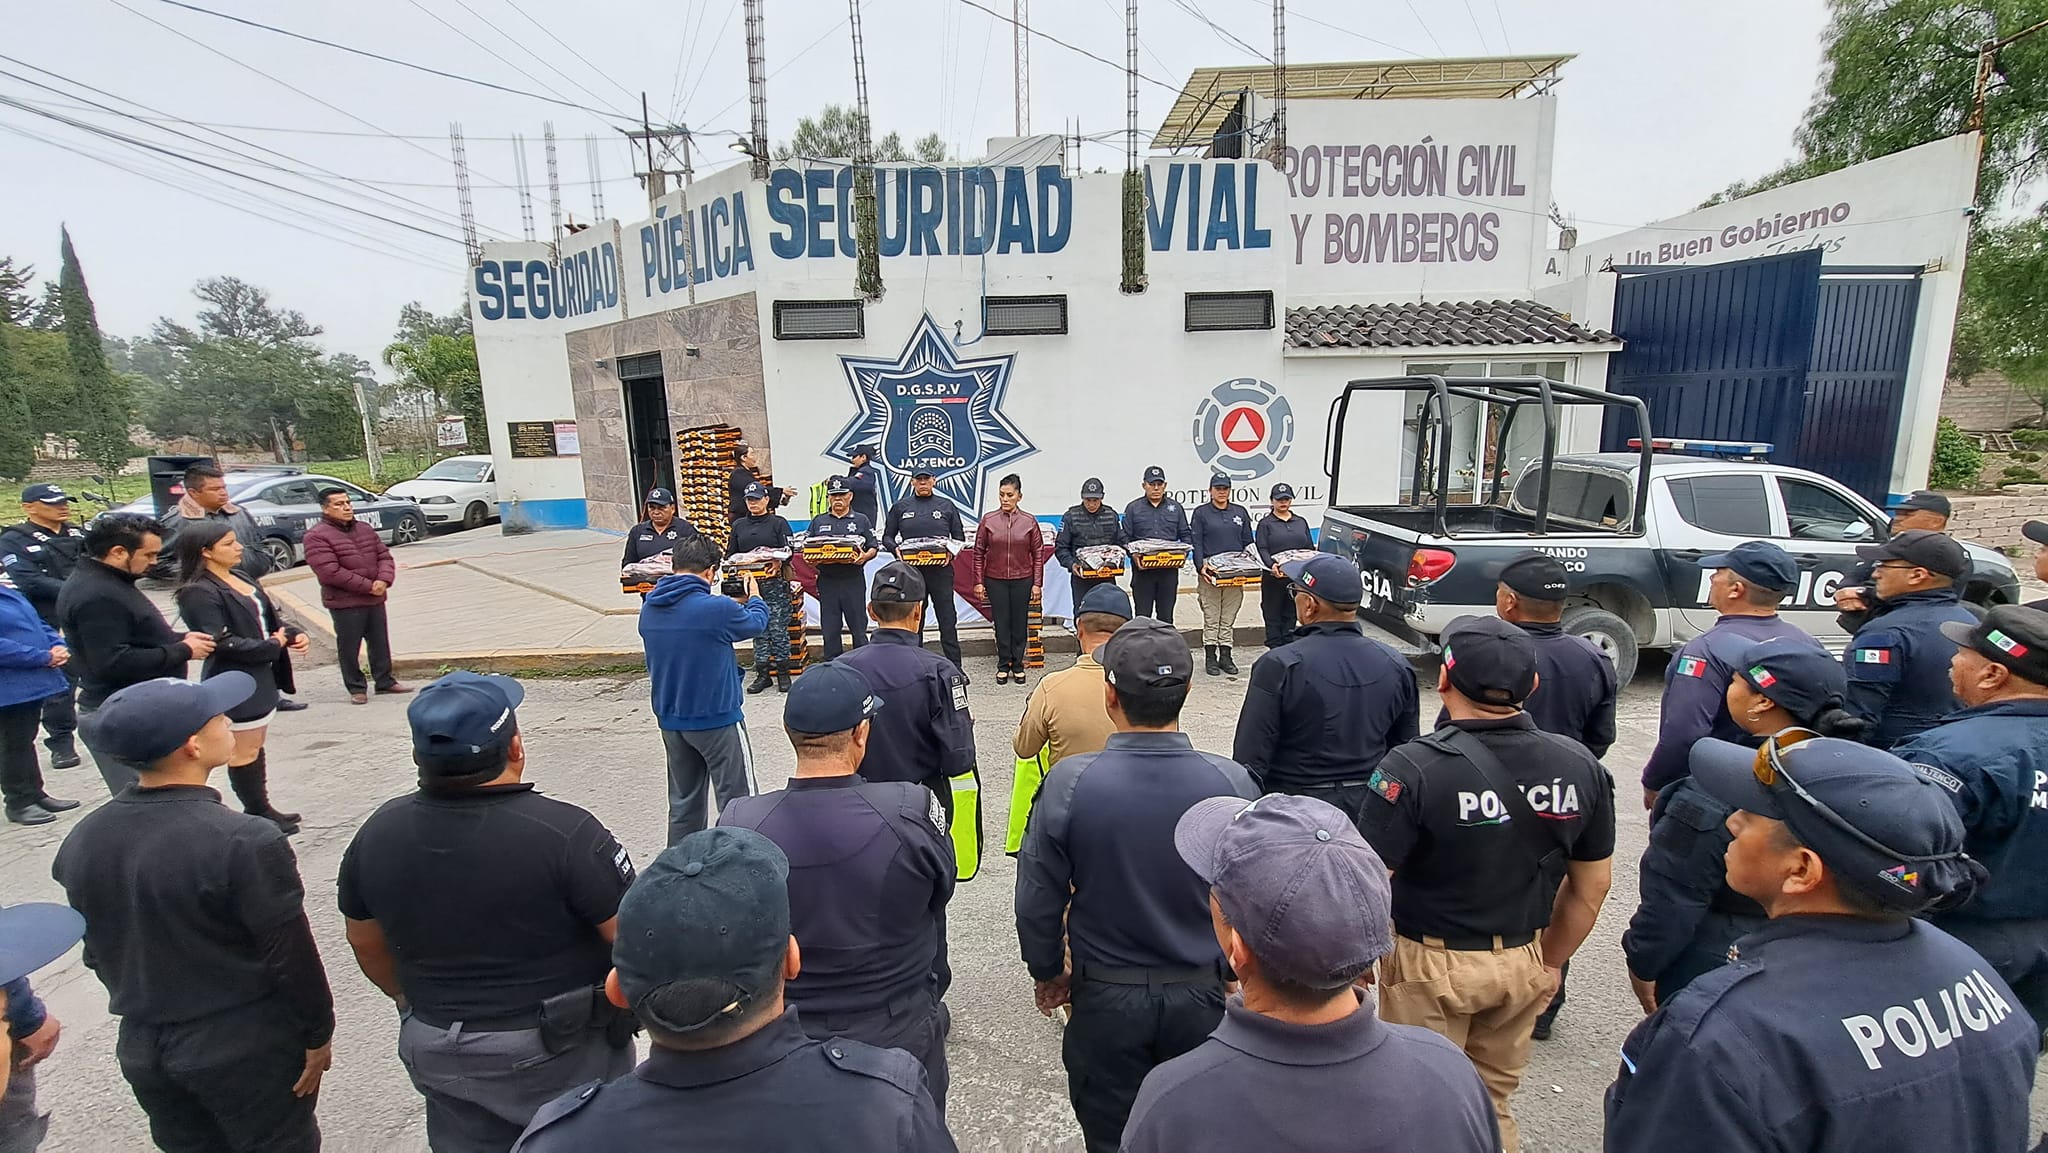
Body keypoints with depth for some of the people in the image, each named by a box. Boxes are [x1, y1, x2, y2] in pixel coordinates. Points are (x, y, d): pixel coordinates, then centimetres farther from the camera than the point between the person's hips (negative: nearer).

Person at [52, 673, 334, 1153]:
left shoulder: (81, 841, -6)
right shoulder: (245, 842, -27)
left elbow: (96, 952, 7)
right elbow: (291, 955, -19)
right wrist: (318, 1033, -4)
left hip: (141, 1046, 6)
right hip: (248, 1046, -6)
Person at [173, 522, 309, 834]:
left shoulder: (239, 578, 9)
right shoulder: (199, 593, -18)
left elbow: (269, 617, 15)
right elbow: (222, 643, -23)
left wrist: (294, 634, -3)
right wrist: (273, 645, -16)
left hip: (260, 676, 9)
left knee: (256, 746, 18)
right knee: (245, 752, 5)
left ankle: (262, 808, 30)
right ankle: (258, 815, 17)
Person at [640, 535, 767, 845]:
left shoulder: (649, 610, 0)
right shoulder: (717, 608, -21)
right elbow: (755, 623, -2)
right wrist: (754, 597, 19)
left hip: (670, 719, 7)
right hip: (717, 718, -7)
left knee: (684, 801, 18)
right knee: (737, 799, 5)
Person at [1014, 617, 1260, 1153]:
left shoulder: (1070, 782, -22)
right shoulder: (1232, 782, -18)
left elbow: (1038, 900, -11)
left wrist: (1048, 973, 7)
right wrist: (1231, 968, 13)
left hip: (1105, 999, -1)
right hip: (1200, 995, 2)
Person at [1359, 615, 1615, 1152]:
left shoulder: (1414, 767, -26)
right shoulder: (1581, 767, -9)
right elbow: (1592, 886, 3)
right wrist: (1550, 962, 16)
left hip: (1432, 966, -4)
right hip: (1523, 963, 5)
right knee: (1494, 1100, 26)